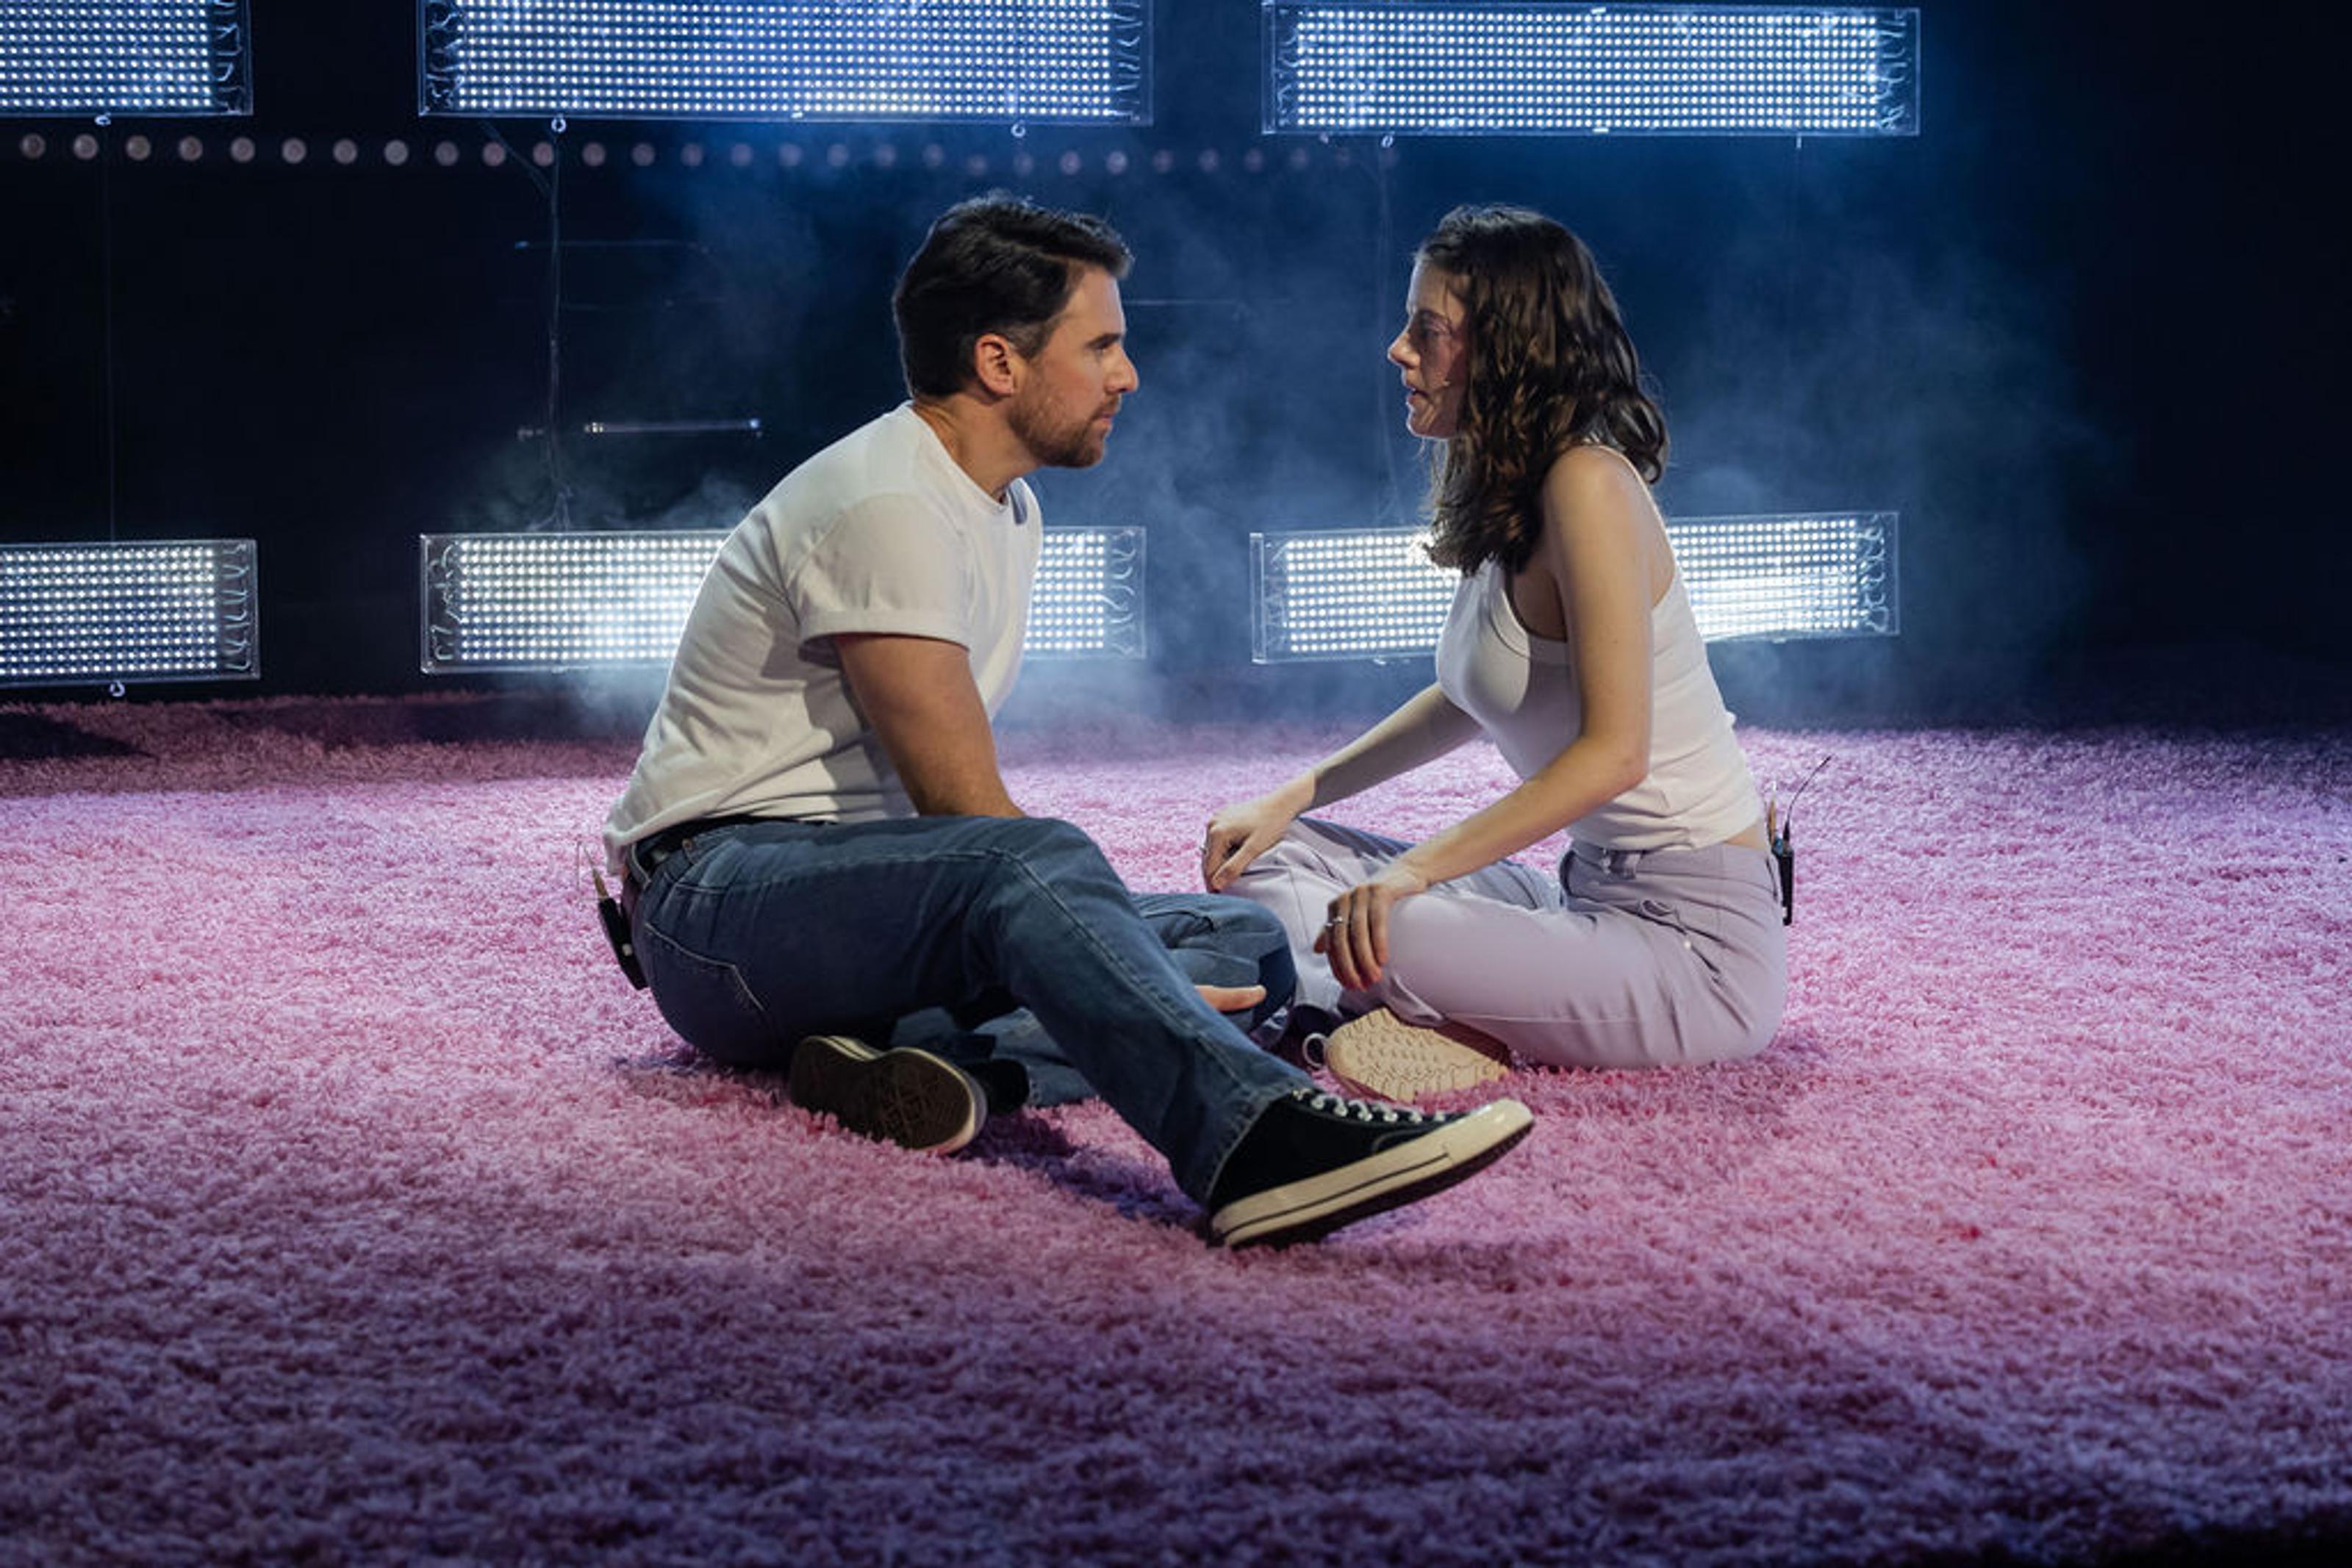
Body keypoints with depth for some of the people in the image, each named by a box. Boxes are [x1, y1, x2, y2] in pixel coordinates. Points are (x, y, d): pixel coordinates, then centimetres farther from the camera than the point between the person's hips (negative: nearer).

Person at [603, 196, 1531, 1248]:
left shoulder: (1009, 510, 16)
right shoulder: (887, 509, -15)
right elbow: (967, 814, -19)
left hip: (866, 901, 10)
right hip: (720, 894, -9)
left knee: (1246, 941, -2)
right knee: (1032, 862, -39)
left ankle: (928, 1050, -27)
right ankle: (1262, 1137, -61)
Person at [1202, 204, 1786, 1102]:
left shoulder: (1588, 486, -18)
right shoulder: (1501, 492, 10)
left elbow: (1615, 750, -25)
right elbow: (1466, 702, 23)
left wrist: (1414, 872, -28)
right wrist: (1295, 797, 13)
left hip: (1694, 935, -10)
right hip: (1591, 892, 10)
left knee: (1370, 939, -30)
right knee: (1260, 861, 7)